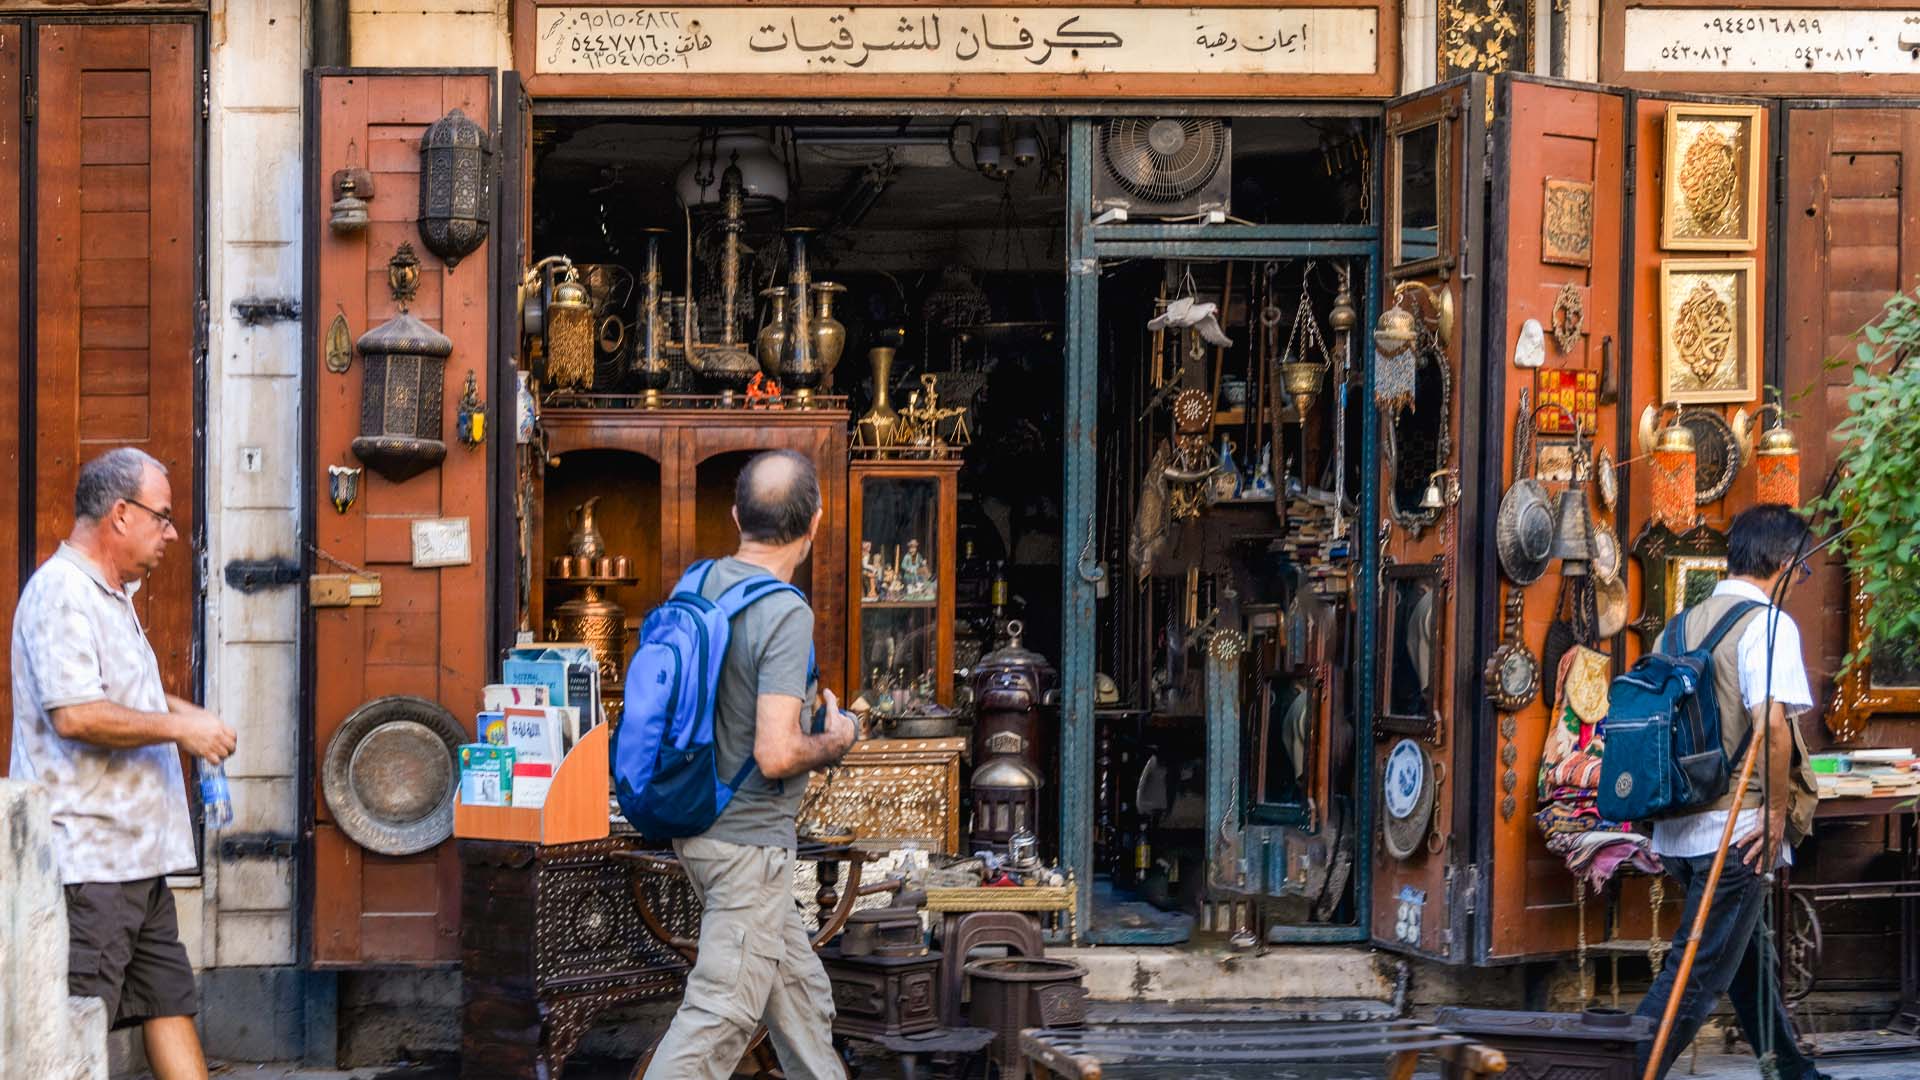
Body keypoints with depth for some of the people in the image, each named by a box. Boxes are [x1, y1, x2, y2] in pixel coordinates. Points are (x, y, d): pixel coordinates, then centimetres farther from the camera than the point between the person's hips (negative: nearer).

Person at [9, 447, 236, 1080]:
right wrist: (179, 727, -17)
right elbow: (75, 715, -25)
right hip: (85, 856, -11)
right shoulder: (61, 593, -14)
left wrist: (171, 708, 16)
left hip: (137, 859, 11)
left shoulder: (112, 594, 19)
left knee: (170, 1001, 12)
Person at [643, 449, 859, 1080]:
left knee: (800, 991, 20)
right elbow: (777, 754, -28)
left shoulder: (697, 584, 3)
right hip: (748, 842, -9)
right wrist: (835, 743, -6)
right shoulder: (786, 614, -21)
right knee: (719, 1016, -4)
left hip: (695, 828, 9)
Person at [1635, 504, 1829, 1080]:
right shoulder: (1768, 624, -11)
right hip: (1737, 830, -8)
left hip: (1679, 830, 8)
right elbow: (1771, 723, -23)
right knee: (1700, 974, -6)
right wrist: (1778, 811, -14)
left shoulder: (1685, 623, 12)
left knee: (1748, 952, 22)